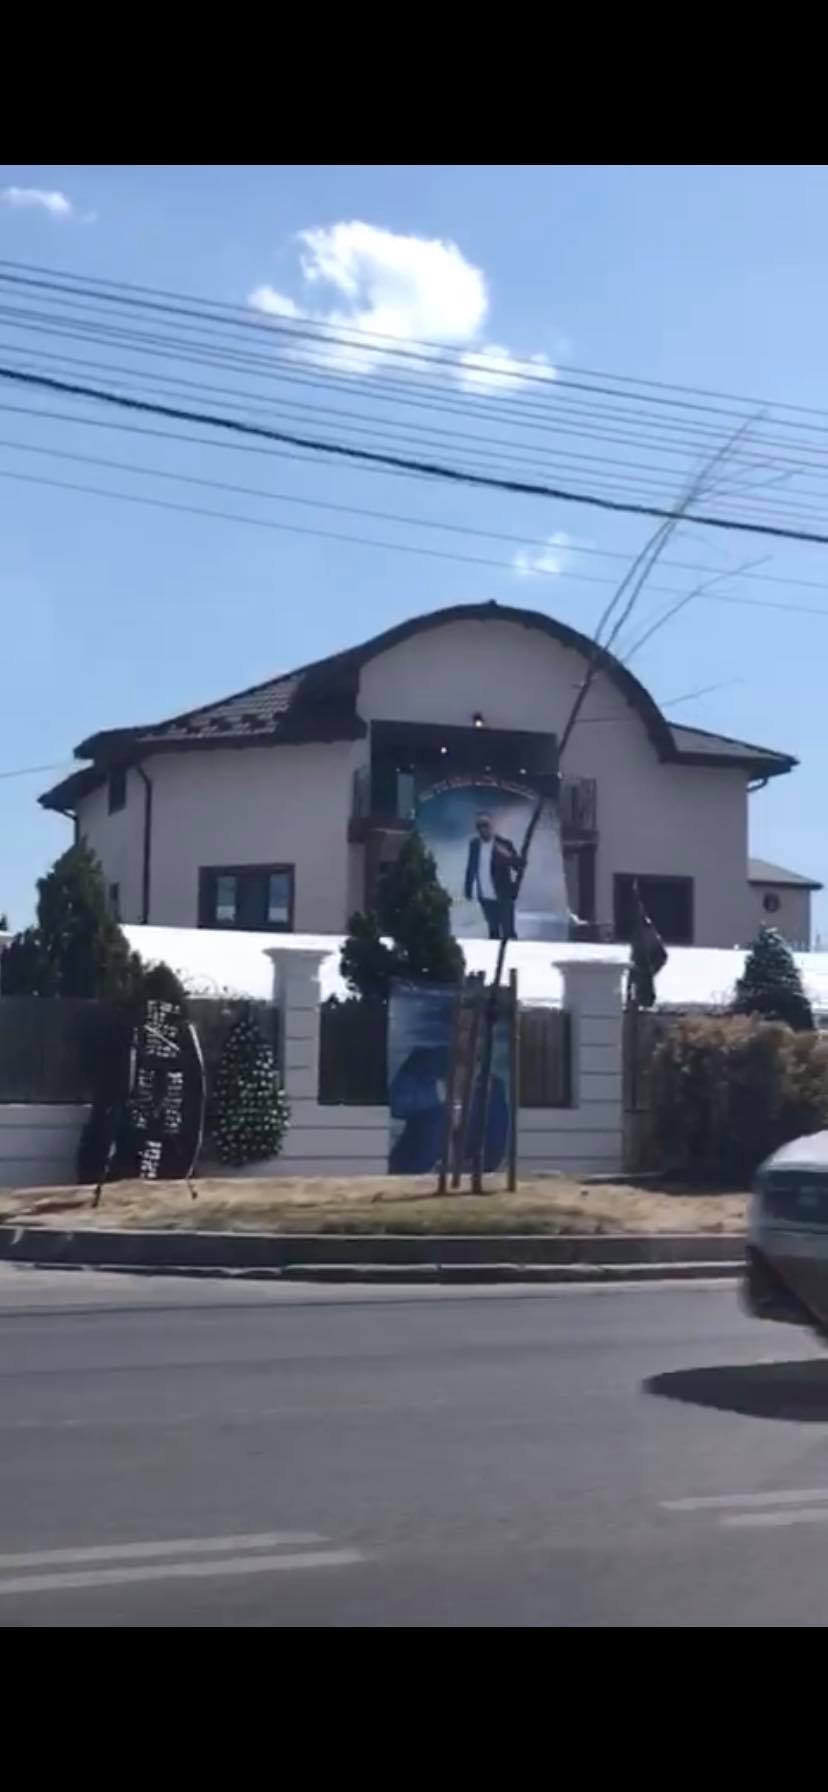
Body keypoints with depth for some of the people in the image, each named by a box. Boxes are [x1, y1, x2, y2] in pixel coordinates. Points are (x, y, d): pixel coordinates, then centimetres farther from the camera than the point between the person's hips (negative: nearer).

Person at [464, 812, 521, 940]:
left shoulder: (503, 844, -13)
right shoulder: (474, 844, 0)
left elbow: (519, 866, -17)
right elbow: (471, 867, 10)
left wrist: (508, 856, -37)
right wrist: (468, 890, 11)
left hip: (503, 896, -4)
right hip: (485, 897, 4)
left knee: (508, 933, -2)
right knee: (493, 931, 19)